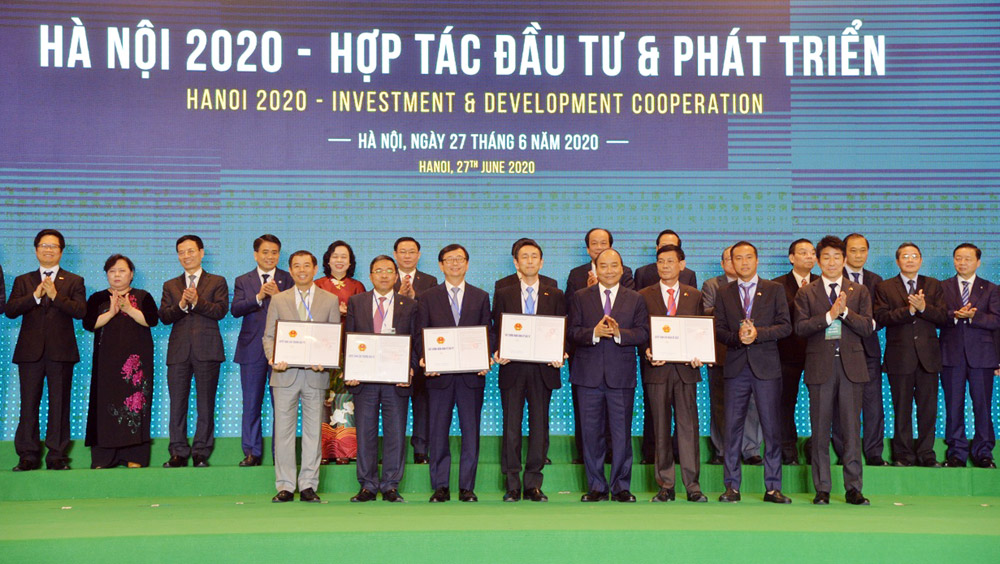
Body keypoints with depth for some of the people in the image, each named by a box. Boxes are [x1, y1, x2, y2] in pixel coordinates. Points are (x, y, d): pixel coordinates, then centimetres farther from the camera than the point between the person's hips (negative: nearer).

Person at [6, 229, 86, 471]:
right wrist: (35, 296, -14)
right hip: (30, 351, 1)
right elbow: (10, 310, -1)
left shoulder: (74, 281, 9)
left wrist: (55, 295, -16)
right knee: (29, 404, 2)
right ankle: (28, 456, 8)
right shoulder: (23, 281, 14)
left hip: (61, 351, -1)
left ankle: (57, 455, 6)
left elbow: (80, 311, -6)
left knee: (60, 404, 0)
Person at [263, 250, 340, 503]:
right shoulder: (278, 300, 10)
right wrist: (274, 358, -13)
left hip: (315, 375, 0)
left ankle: (308, 486, 10)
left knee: (313, 431, 3)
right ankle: (285, 486, 8)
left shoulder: (330, 300, 8)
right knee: (283, 431, 1)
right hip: (285, 374, 1)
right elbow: (268, 336, 7)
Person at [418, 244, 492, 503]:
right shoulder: (427, 298, 9)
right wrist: (424, 360, -11)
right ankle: (440, 487, 11)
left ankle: (467, 487, 9)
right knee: (438, 432, 2)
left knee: (471, 431, 1)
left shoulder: (481, 297, 11)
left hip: (472, 375, 0)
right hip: (439, 374, 0)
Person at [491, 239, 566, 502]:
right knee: (511, 428, 0)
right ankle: (512, 485, 7)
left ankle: (533, 484, 10)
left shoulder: (555, 296, 10)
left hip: (543, 370, 1)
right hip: (512, 369, 0)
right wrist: (498, 353, -11)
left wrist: (559, 355, -10)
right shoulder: (503, 295, 9)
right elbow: (496, 331, 7)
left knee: (539, 427, 3)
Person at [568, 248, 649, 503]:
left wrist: (619, 333, -18)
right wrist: (594, 333, -19)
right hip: (589, 374, 0)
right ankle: (596, 486, 14)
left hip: (622, 375, 0)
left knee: (622, 432, 2)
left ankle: (621, 486, 13)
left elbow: (643, 334, -1)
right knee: (591, 433, 4)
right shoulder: (580, 297, 8)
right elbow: (573, 332, -1)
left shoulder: (635, 299, 9)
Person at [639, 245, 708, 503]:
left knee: (688, 425, -1)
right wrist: (647, 352, -12)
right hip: (657, 368, 0)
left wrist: (698, 355, -6)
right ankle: (665, 486, 9)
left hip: (685, 368, 1)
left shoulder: (695, 296, 11)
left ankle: (692, 485, 5)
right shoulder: (644, 296, 8)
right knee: (660, 428, 2)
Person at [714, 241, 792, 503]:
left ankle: (772, 487, 8)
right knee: (732, 427, 1)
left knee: (771, 427, 0)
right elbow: (718, 330, 6)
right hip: (736, 366, 1)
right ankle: (732, 486, 9)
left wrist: (758, 333, -15)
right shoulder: (724, 293, 12)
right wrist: (737, 337, -14)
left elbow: (785, 326, -1)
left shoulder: (774, 290, 7)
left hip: (766, 366, -1)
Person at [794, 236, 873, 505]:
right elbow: (800, 327, -4)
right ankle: (822, 488, 8)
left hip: (851, 364, 1)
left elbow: (867, 327, 2)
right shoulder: (806, 293, 8)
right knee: (820, 428, 2)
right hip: (820, 365, -1)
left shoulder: (859, 291, 12)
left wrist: (845, 311, -12)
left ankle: (853, 488, 7)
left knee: (852, 427, 0)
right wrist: (829, 315, -13)